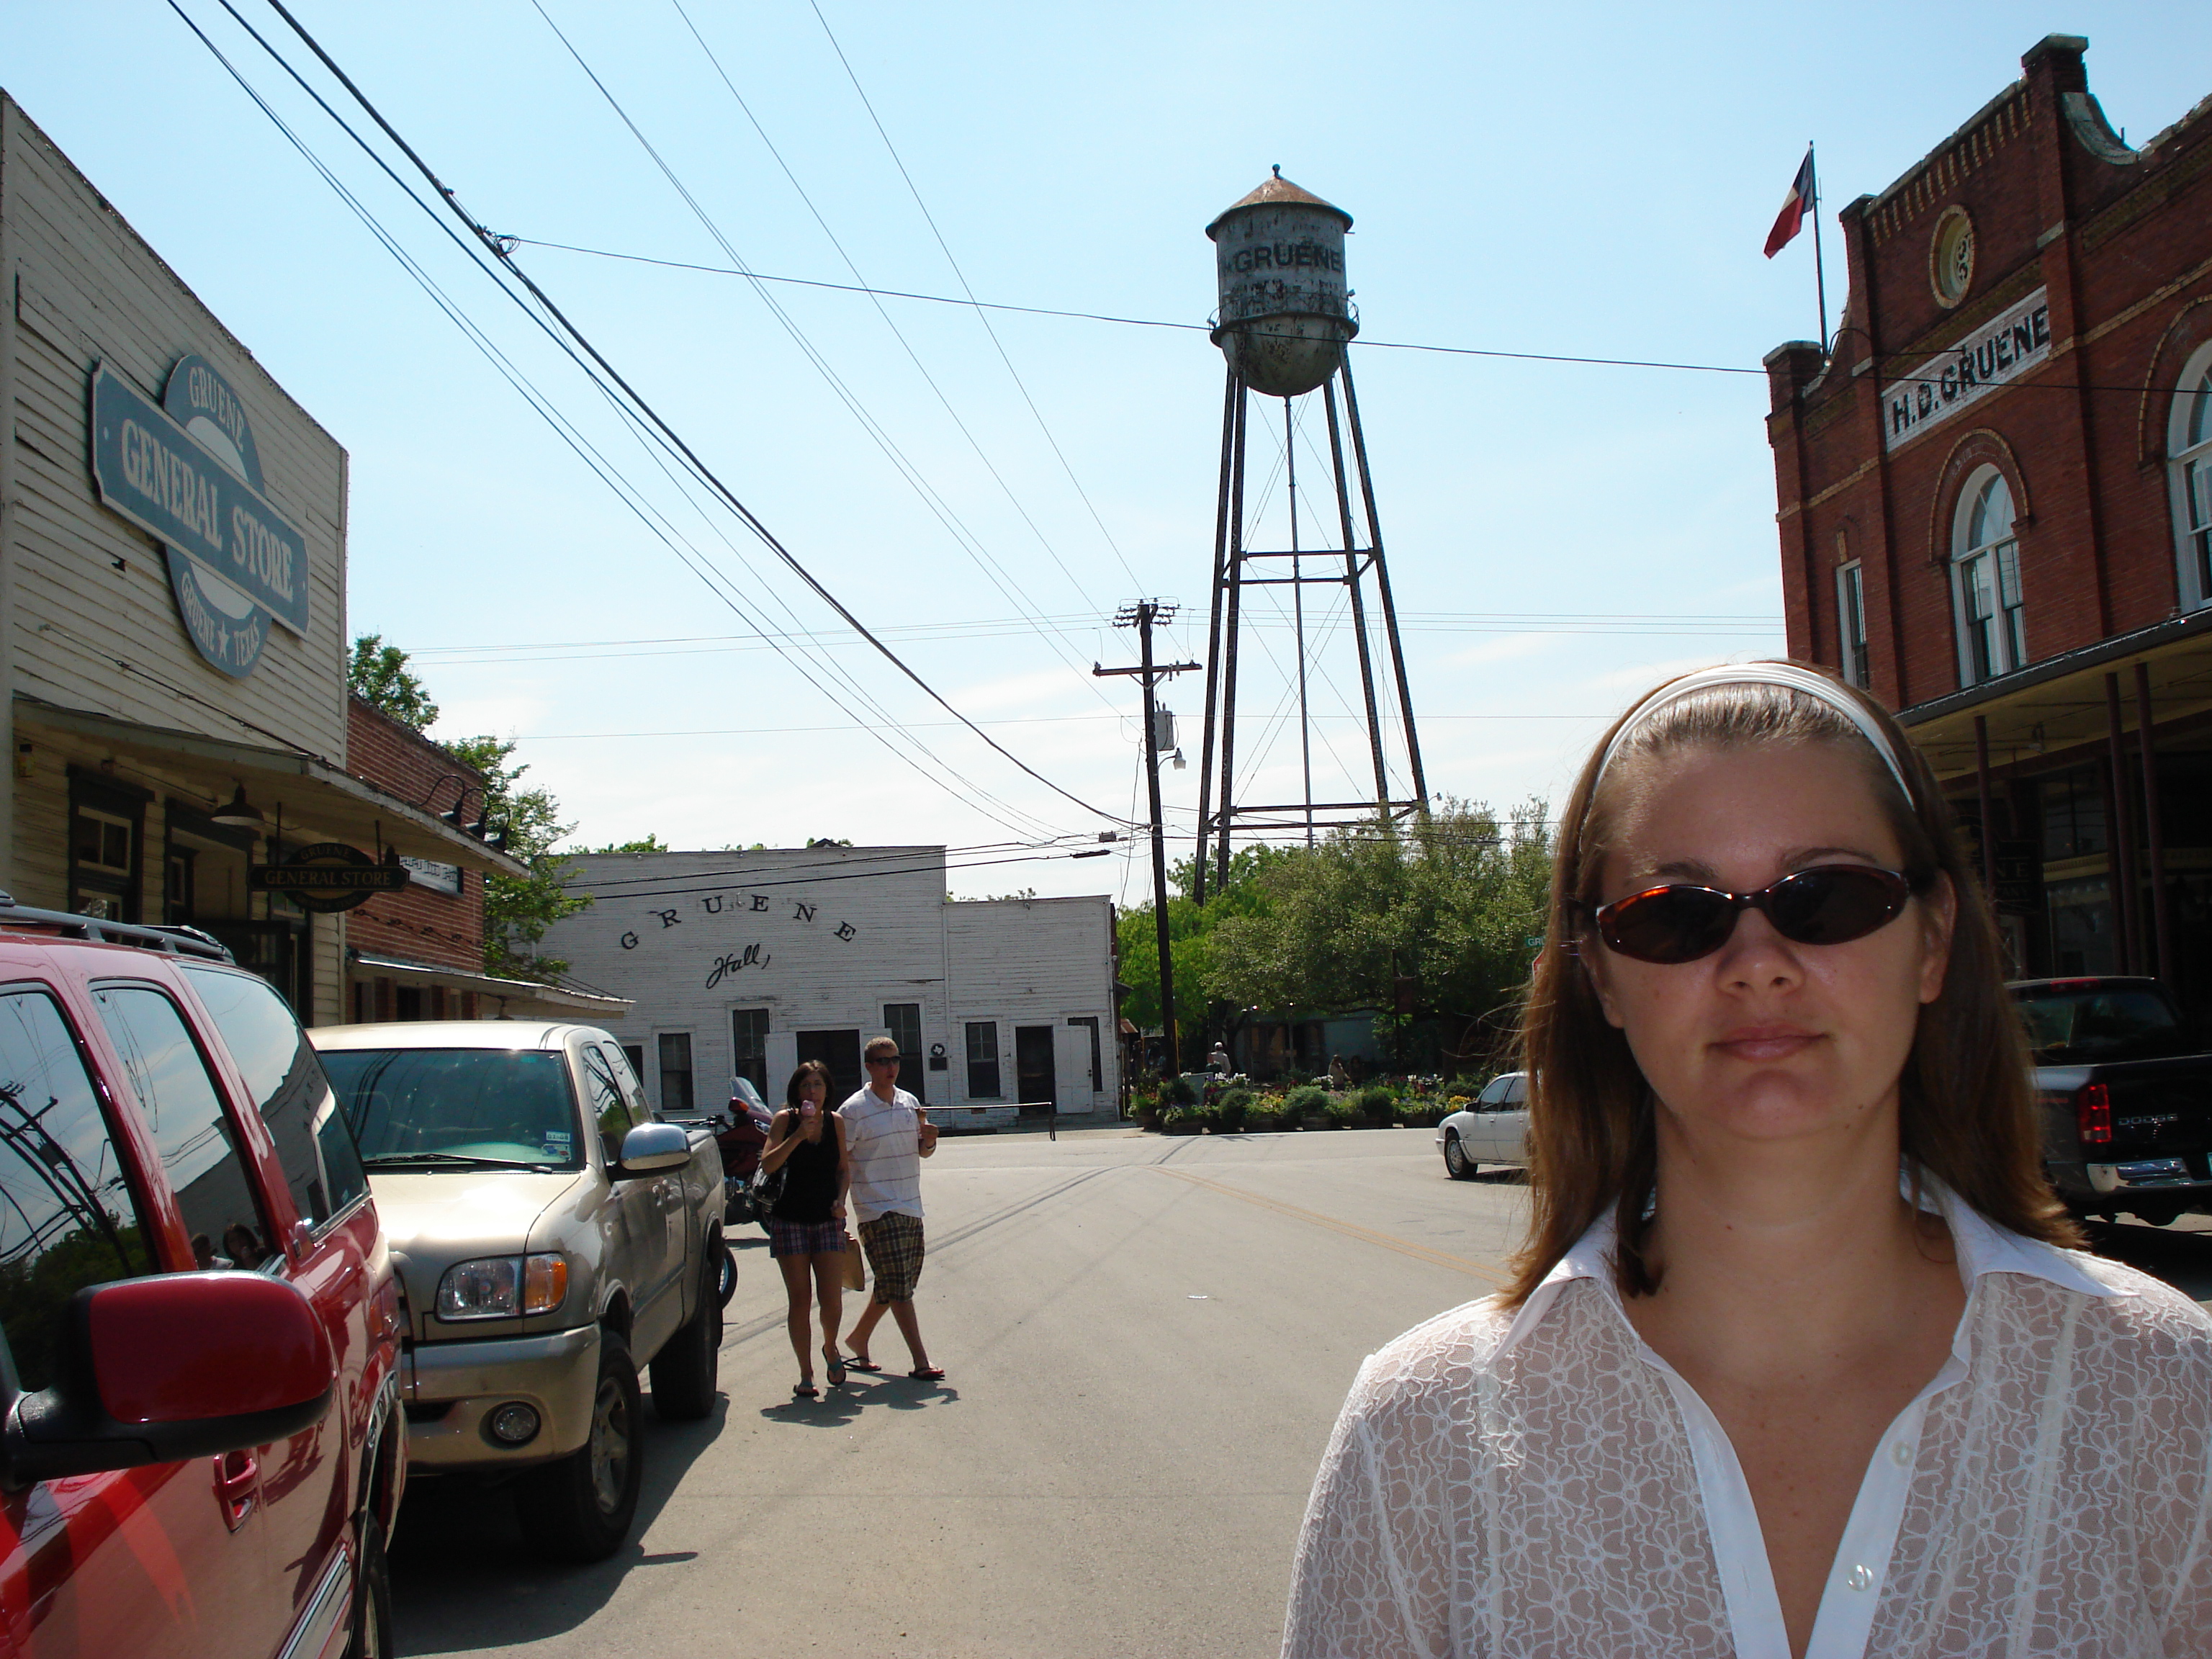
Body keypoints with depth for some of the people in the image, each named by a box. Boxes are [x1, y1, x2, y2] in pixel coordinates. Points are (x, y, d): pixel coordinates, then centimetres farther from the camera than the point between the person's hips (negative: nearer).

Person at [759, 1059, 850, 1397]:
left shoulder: (835, 1122, 4)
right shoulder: (785, 1120, -4)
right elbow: (767, 1165, -15)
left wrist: (841, 1200, -2)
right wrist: (798, 1135, -23)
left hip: (828, 1220, 2)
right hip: (790, 1220, -2)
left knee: (832, 1301, -4)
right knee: (799, 1300, -1)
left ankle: (830, 1349, 27)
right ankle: (805, 1375, 10)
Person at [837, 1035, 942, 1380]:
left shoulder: (910, 1103, 10)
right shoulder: (853, 1110, -9)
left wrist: (929, 1139, -3)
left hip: (911, 1208, 7)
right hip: (877, 1209, -7)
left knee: (894, 1287, 12)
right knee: (898, 1287, -8)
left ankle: (857, 1340, 30)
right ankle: (920, 1362, -5)